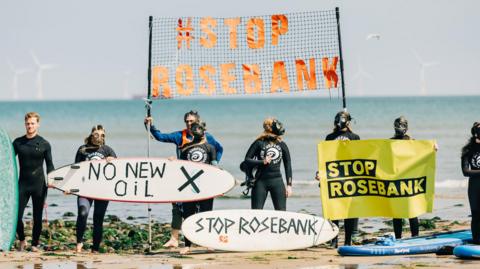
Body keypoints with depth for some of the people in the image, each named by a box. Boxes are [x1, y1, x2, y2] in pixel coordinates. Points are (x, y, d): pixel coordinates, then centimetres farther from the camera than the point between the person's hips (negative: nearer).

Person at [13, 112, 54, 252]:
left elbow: (49, 164, 5)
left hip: (39, 184, -1)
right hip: (23, 183, 1)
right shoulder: (18, 142, 6)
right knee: (16, 215, -7)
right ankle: (22, 241, 15)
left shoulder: (44, 144, 2)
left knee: (37, 217, 3)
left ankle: (35, 244, 16)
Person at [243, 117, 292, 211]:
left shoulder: (282, 144, 9)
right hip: (261, 181, -2)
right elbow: (247, 159, -1)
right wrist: (262, 162, -16)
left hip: (277, 181, 2)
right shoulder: (259, 143, 0)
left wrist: (289, 185, 7)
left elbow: (288, 165, 12)